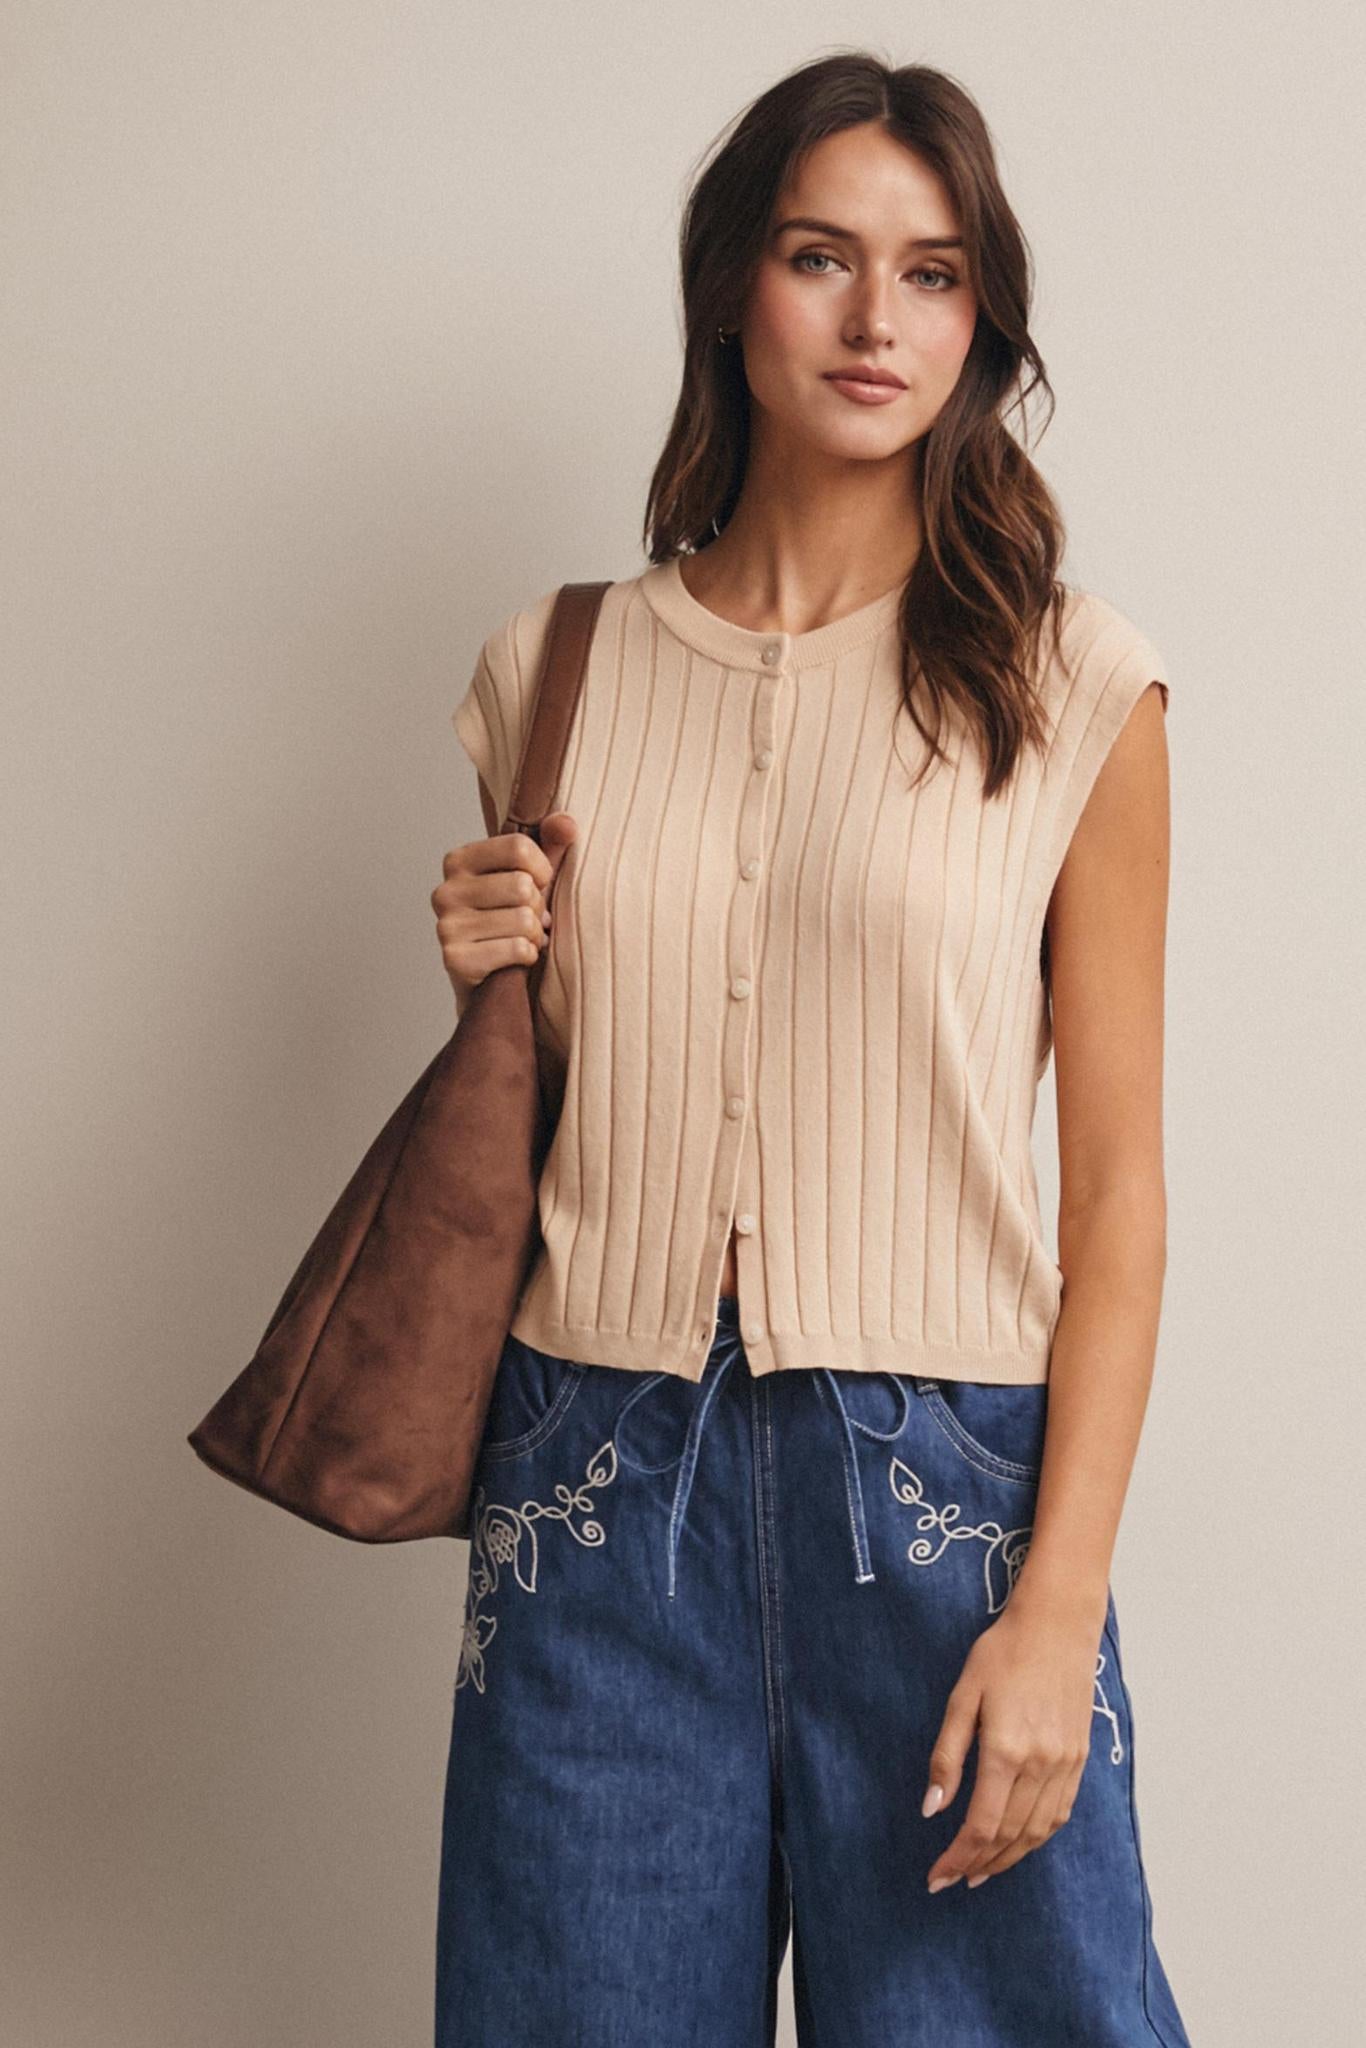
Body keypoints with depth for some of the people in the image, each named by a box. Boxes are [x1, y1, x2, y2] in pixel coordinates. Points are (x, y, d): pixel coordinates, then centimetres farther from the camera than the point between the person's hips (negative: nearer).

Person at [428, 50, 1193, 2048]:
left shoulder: (1072, 685, -2)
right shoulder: (557, 670, 7)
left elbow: (1119, 1178, -3)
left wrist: (1059, 1606, -10)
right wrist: (497, 990, -4)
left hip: (947, 1484, -2)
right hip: (597, 1481, 3)